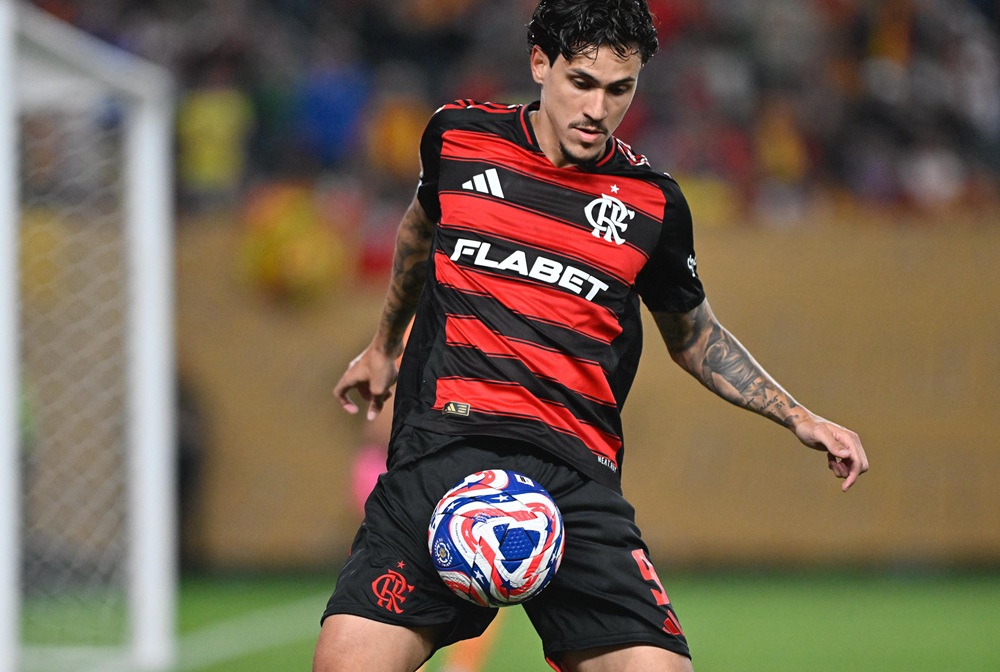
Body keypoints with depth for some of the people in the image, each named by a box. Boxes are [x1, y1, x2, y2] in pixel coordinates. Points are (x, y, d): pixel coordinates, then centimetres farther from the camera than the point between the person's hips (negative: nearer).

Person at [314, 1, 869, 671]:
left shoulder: (652, 205, 7)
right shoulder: (457, 137, 8)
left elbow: (694, 337, 25)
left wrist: (800, 418, 14)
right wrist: (385, 346, 44)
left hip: (576, 481, 1)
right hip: (442, 447, -1)